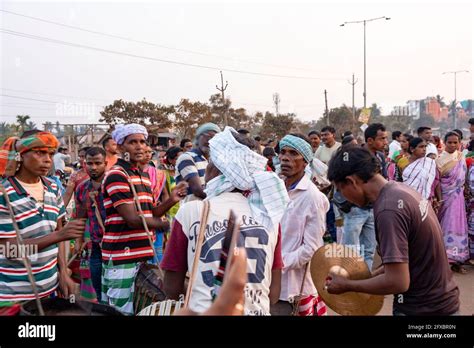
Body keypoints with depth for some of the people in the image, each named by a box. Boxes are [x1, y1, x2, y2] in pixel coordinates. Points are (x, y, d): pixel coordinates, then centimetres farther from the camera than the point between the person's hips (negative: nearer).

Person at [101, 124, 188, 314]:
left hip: (142, 255, 9)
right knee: (121, 311, 0)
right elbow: (133, 219, -19)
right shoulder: (116, 176, -13)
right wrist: (169, 224, -12)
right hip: (121, 257, -9)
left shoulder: (144, 175, 14)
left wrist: (171, 201, -1)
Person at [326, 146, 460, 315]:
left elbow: (398, 282, -27)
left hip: (422, 308, -8)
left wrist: (347, 285, -15)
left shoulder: (388, 210, -26)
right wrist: (372, 275, 7)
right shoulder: (401, 190, 1)